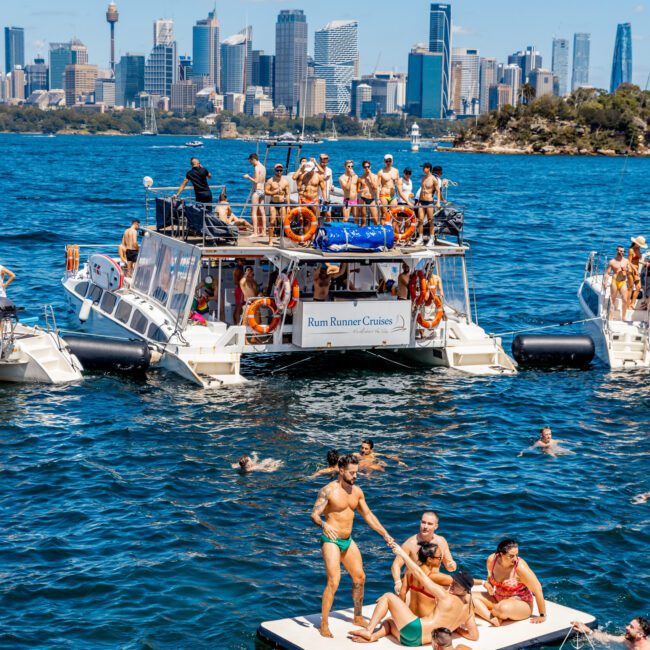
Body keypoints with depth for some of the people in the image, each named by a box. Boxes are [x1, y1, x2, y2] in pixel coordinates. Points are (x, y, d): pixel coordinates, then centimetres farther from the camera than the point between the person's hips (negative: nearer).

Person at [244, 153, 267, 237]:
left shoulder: (257, 168, -13)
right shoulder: (263, 167, 14)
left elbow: (256, 181, -18)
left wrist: (248, 177, -6)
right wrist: (250, 178, 20)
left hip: (256, 191, -9)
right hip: (262, 190, 9)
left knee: (254, 212, -9)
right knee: (261, 212, 10)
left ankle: (255, 232, -13)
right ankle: (263, 231, 12)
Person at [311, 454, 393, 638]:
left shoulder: (357, 491, 6)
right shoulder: (328, 490, -15)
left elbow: (368, 515, 15)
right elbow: (314, 514, -22)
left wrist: (385, 534, 10)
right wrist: (324, 525, -44)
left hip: (348, 541, 7)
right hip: (331, 541, -7)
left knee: (359, 578, 13)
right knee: (333, 582, -16)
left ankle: (358, 618, 31)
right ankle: (324, 625, -8)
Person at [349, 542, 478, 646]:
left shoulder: (447, 598, -9)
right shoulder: (469, 609, 8)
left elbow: (420, 575, -7)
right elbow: (474, 636, 14)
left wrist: (403, 554, -1)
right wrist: (453, 627, 26)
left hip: (414, 629, -8)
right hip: (417, 641, 8)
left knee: (388, 597, 6)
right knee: (388, 622, 31)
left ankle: (369, 630, -4)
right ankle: (373, 636, -2)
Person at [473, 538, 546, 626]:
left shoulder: (521, 567, -25)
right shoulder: (491, 560, -10)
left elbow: (538, 590, -20)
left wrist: (542, 616, -17)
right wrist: (487, 584, -11)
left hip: (521, 604, -6)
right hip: (498, 599, 6)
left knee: (504, 608, -39)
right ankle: (492, 619, -28)